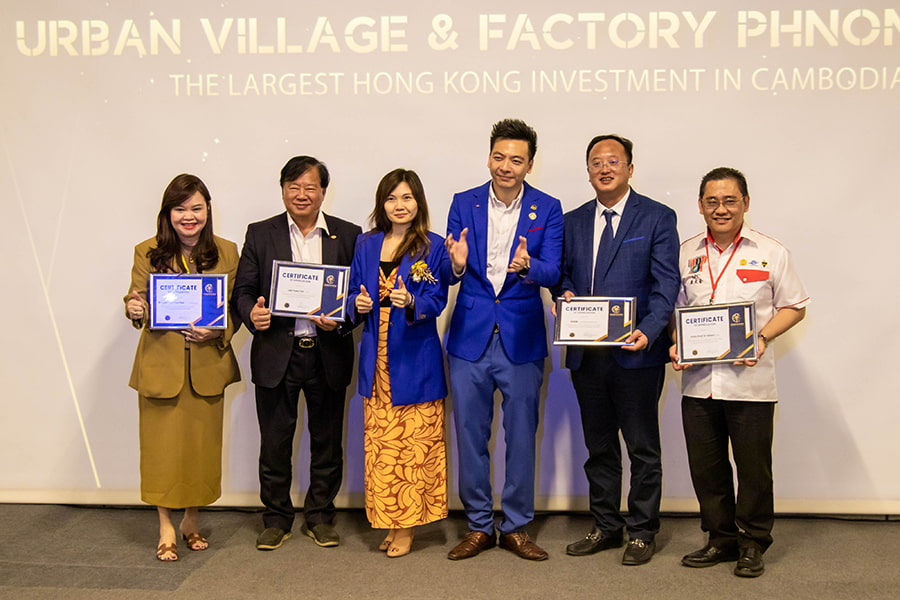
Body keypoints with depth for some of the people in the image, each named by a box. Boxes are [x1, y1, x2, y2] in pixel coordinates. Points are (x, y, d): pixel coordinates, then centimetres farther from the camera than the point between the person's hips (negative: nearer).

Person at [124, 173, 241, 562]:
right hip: (161, 365, -1)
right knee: (163, 446, 3)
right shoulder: (147, 253, 1)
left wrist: (217, 332, -14)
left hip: (207, 365, 1)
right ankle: (166, 527, 20)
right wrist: (134, 311, -21)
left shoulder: (226, 252, 2)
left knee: (202, 445, 8)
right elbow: (138, 305, 3)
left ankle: (192, 520, 29)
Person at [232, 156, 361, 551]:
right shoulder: (260, 234, 5)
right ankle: (277, 519, 24)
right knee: (274, 442, 7)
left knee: (327, 441, 11)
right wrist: (252, 314, -18)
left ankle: (320, 517, 27)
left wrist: (341, 321, -15)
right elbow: (242, 291, 3)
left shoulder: (348, 235, 4)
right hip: (276, 354, 0)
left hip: (328, 354, 0)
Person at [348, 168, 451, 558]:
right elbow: (354, 294, 16)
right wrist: (358, 303, -6)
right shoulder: (366, 245, 12)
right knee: (380, 443, 7)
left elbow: (437, 302, -8)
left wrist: (411, 302, -27)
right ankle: (387, 521, 19)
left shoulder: (433, 247, -1)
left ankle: (407, 526, 10)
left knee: (415, 443, 0)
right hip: (376, 357, 4)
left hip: (415, 358, -4)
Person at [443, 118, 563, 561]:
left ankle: (516, 527, 23)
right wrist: (457, 264, -26)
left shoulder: (547, 209, 0)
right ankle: (479, 526, 23)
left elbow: (552, 272, -10)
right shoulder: (464, 203, 3)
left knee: (521, 437, 7)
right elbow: (451, 273, -2)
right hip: (470, 337, 1)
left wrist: (528, 265, -32)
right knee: (470, 435, 8)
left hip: (522, 338, -1)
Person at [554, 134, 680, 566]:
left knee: (643, 448, 6)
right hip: (586, 354, 5)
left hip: (635, 352, -4)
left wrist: (647, 331, -22)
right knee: (598, 447, 15)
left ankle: (642, 532, 20)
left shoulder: (658, 218, -1)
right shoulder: (572, 222, 13)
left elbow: (667, 283, -8)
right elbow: (562, 275, 16)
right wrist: (565, 294, -8)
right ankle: (606, 527, 28)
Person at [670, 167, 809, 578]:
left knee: (753, 465, 5)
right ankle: (721, 538, 26)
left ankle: (753, 543, 22)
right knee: (704, 465, 10)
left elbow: (793, 307, 5)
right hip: (697, 379, 3)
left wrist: (762, 337, -11)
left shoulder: (771, 253, 1)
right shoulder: (686, 254, 9)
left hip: (750, 379, -3)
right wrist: (675, 346, -2)